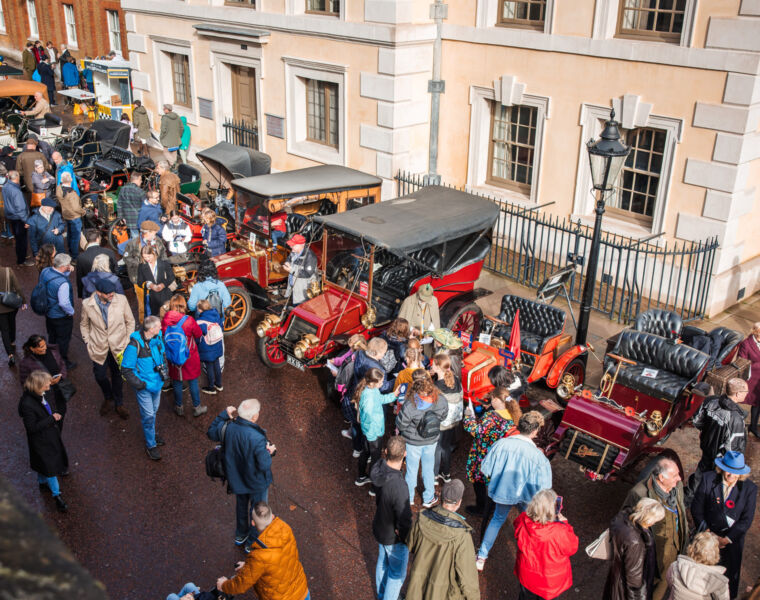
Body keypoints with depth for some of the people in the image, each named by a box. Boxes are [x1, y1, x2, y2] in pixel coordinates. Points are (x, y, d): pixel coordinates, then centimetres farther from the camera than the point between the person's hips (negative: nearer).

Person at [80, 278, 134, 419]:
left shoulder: (121, 300, -18)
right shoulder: (87, 305, -17)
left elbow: (130, 321, -3)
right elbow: (84, 324, 4)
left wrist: (128, 341, -4)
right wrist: (88, 342, 0)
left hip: (118, 347, 0)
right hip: (99, 348, 0)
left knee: (117, 376, 17)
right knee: (100, 376, 12)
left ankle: (118, 404, 40)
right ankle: (108, 398, 45)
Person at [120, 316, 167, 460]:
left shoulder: (157, 337, -7)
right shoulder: (135, 345, -27)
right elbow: (126, 369, -19)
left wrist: (163, 369, 7)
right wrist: (138, 384, -20)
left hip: (157, 382, 6)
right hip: (144, 386, -6)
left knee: (154, 410, 24)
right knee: (148, 415, 3)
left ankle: (151, 433, 49)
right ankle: (150, 445, 21)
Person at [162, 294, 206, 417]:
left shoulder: (165, 320, -15)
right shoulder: (189, 320, -22)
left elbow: (162, 336, 0)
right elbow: (199, 335, -7)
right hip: (190, 356, -2)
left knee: (177, 383, 19)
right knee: (193, 382, 14)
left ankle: (179, 407, 34)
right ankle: (197, 407, 27)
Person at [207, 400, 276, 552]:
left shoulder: (228, 427, -22)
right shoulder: (257, 438, -38)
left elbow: (211, 433, 1)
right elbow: (264, 465, -30)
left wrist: (224, 415, -2)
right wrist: (269, 451, -12)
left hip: (237, 479, 5)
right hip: (257, 483, -5)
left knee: (241, 506, 31)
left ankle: (240, 535, 53)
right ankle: (252, 544, 40)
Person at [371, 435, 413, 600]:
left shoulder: (378, 467, -20)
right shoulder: (399, 488, -42)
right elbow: (404, 522, -31)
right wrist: (405, 537, -11)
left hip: (379, 526, 8)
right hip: (394, 538, -8)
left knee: (383, 562, 32)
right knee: (397, 573, 19)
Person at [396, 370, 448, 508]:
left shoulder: (409, 405, -34)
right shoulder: (441, 401, -23)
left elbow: (401, 425, -20)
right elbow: (443, 416, -3)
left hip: (413, 442, -3)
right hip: (432, 440, 3)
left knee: (412, 469, 20)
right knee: (429, 469, 24)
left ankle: (409, 499, 42)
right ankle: (429, 499, 42)